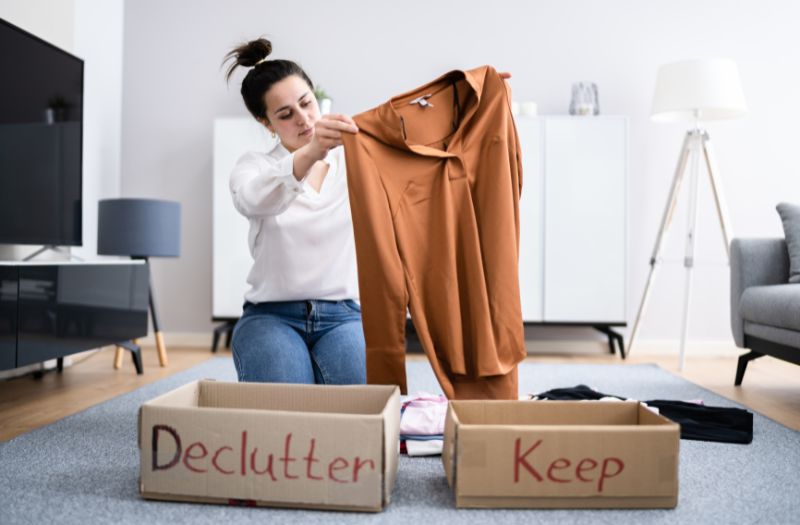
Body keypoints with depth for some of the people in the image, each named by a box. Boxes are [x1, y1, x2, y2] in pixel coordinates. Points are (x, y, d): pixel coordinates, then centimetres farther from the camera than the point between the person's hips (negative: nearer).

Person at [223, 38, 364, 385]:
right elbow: (253, 200, -25)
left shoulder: (354, 160, 7)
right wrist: (308, 155, -46)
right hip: (272, 316, 0)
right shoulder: (254, 166, 1)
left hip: (344, 315, 1)